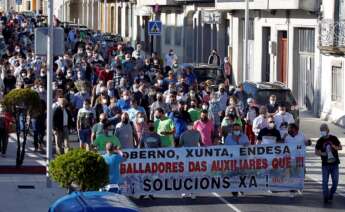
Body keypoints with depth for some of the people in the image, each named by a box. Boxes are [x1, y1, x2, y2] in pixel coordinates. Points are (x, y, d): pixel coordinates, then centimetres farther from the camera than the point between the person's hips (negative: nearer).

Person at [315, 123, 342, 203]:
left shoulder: (334, 138, 1)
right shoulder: (320, 141, 0)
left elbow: (340, 147, 8)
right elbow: (316, 152, 5)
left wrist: (335, 147, -13)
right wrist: (322, 153, -16)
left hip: (334, 164, 1)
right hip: (325, 164, -1)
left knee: (335, 181, 0)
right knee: (325, 181, -6)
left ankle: (331, 194, 20)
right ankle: (325, 197, 1)